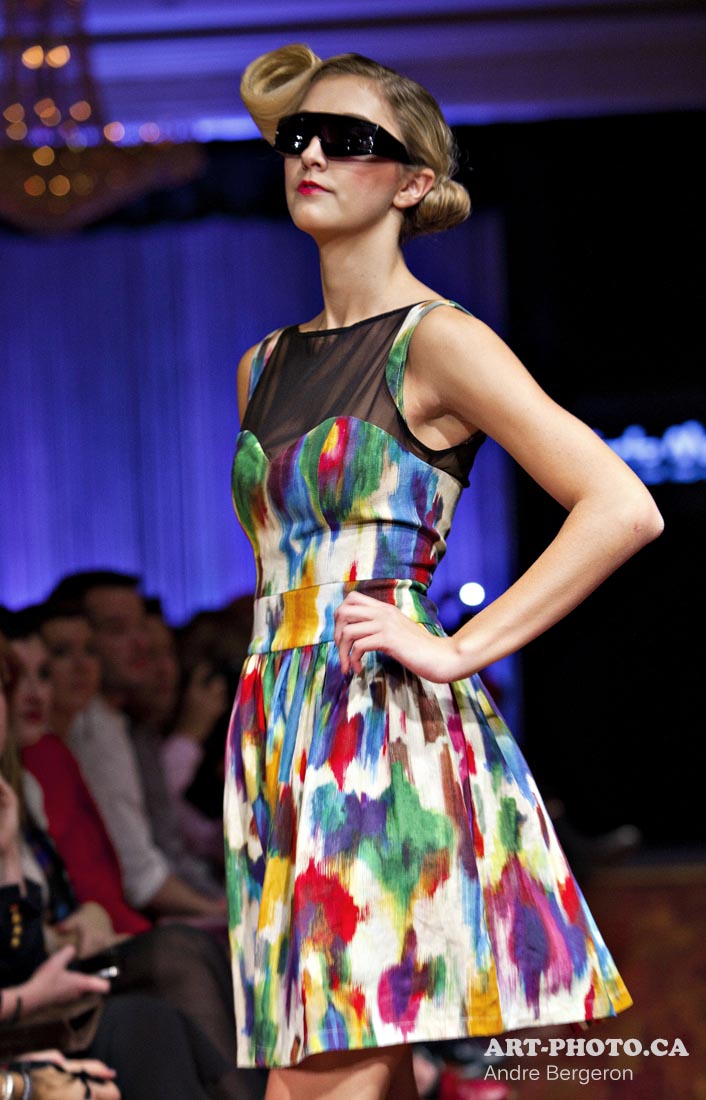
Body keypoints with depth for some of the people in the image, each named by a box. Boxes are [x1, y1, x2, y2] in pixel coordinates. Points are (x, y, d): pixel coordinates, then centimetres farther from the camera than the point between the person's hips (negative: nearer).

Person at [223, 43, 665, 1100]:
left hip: (390, 738, -7)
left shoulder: (434, 341, -5)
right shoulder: (263, 367, 17)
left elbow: (625, 508, -14)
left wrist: (458, 650, -15)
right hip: (280, 740, 7)